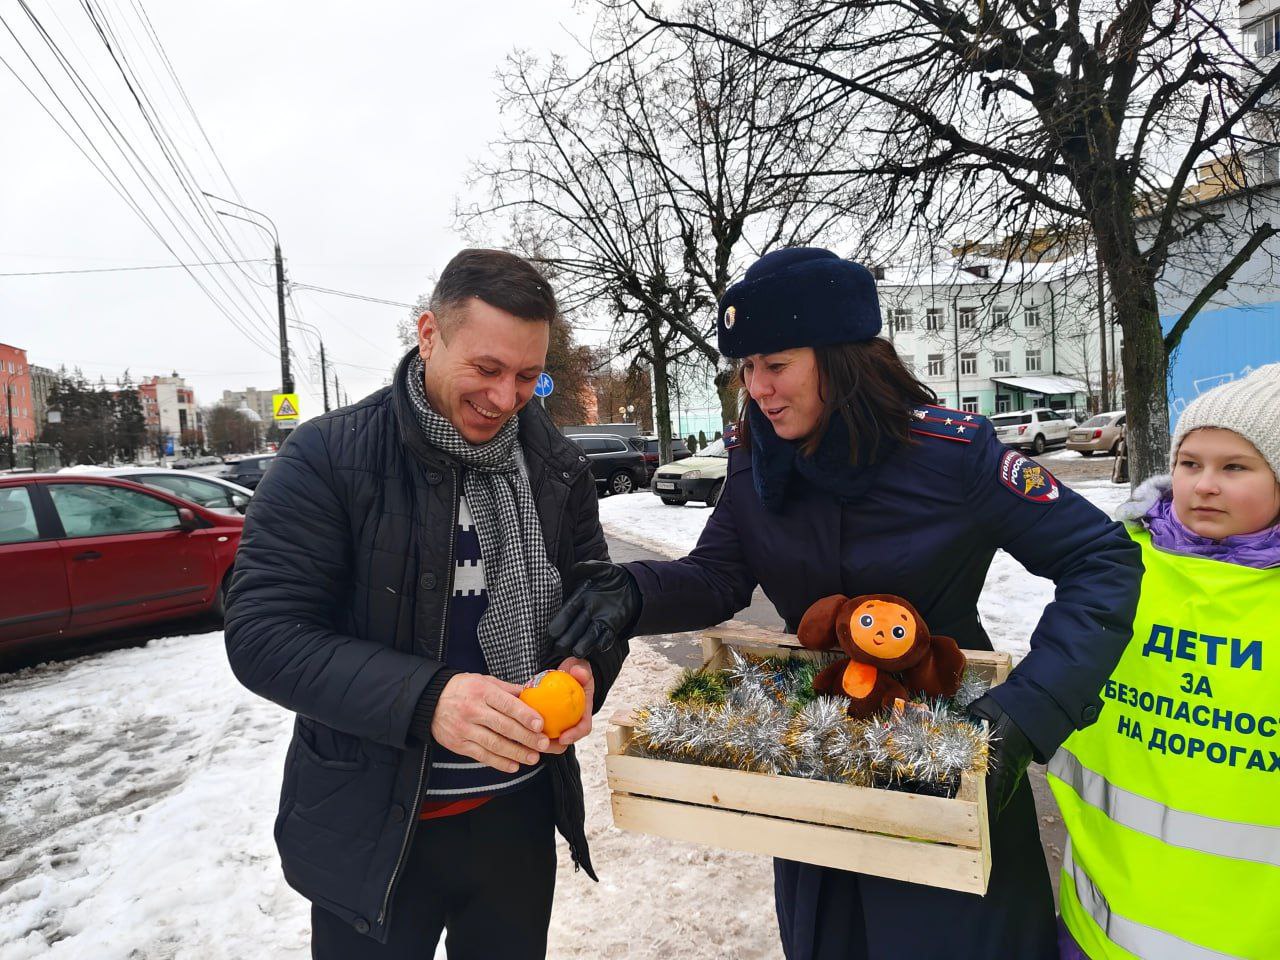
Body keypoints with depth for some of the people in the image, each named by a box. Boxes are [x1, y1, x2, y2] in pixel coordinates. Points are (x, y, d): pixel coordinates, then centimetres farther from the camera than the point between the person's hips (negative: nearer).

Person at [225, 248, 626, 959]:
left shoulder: (558, 467, -2)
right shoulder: (328, 459, -14)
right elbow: (263, 634, -18)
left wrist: (587, 671, -17)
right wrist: (424, 698, -31)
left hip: (522, 810, 4)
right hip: (372, 829, -3)